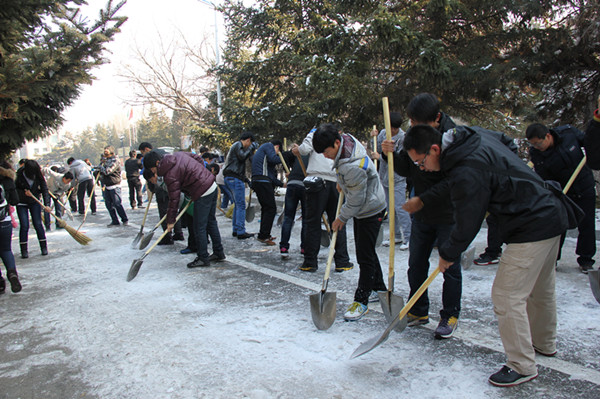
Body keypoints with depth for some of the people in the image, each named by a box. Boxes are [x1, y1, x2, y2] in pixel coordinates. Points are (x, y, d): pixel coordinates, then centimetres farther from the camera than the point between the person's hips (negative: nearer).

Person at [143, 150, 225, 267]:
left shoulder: (169, 175, -15)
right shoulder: (178, 155, 8)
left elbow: (174, 199, -14)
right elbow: (198, 158, 18)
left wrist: (170, 220, -5)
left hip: (203, 194, -10)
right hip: (213, 186, 10)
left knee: (199, 227, 0)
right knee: (211, 222, 17)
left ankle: (203, 258, 8)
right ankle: (219, 253, 26)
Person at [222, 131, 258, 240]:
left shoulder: (237, 146, 25)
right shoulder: (238, 145, -5)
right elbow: (242, 157, -23)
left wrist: (245, 179, 22)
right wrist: (251, 148, -11)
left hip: (230, 178, 11)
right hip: (235, 178, -11)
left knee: (238, 204, 15)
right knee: (241, 205, -9)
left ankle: (235, 230, 19)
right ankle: (241, 232, -8)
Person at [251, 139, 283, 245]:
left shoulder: (260, 151, 33)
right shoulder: (269, 145, 6)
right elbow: (273, 159, -15)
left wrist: (282, 184, 24)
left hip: (257, 181, 10)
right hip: (263, 181, -10)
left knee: (266, 208, 17)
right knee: (271, 208, -9)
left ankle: (264, 235, 22)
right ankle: (263, 236, -10)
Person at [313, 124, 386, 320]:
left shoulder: (353, 167, -35)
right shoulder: (346, 138, -7)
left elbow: (355, 200, -25)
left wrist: (342, 218, -12)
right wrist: (342, 183, 15)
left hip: (371, 210, -10)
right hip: (361, 209, 10)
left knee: (365, 256, -5)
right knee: (365, 252, 18)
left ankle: (361, 301, 5)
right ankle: (379, 288, 34)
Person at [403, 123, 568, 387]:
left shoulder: (466, 173, -27)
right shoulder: (472, 136, 2)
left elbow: (467, 223, -18)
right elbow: (502, 137, 25)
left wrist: (448, 254, -1)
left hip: (531, 230, -11)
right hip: (552, 214, 11)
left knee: (507, 296, -5)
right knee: (540, 289, 24)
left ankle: (522, 366, 9)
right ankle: (545, 343, 43)